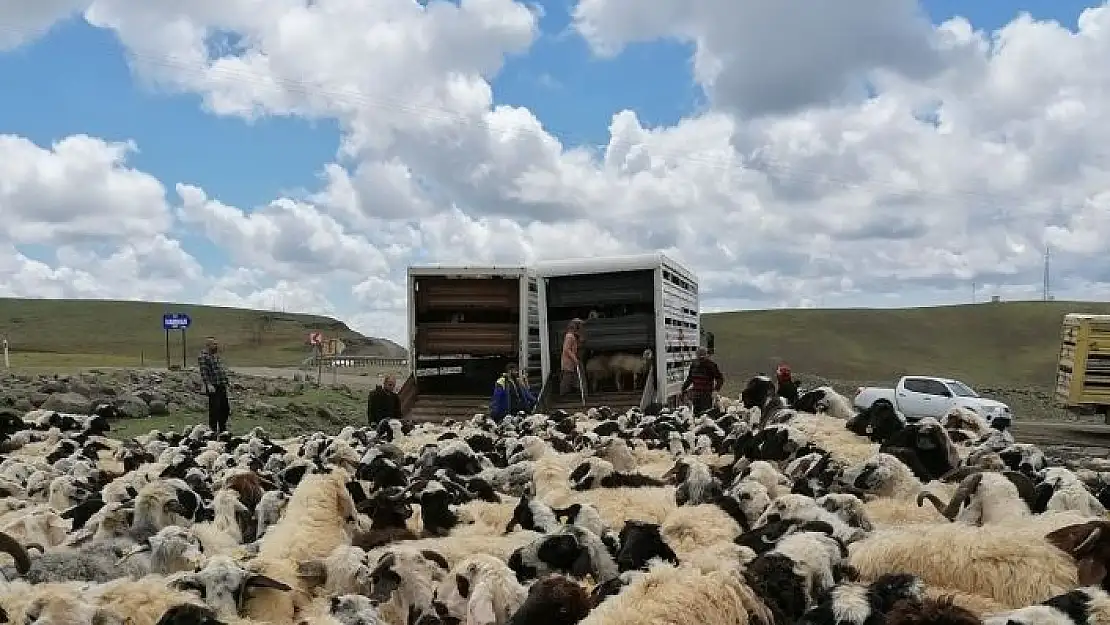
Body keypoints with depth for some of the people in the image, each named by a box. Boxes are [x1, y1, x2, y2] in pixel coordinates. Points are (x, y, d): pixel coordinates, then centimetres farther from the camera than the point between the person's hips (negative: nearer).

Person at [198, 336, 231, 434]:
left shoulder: (216, 355, 18)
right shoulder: (203, 356, -9)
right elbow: (203, 372, -17)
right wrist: (208, 384, -24)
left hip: (222, 386, 9)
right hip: (213, 387, -9)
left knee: (225, 408, 12)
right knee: (214, 409, -4)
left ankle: (223, 429, 24)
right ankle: (213, 430, 6)